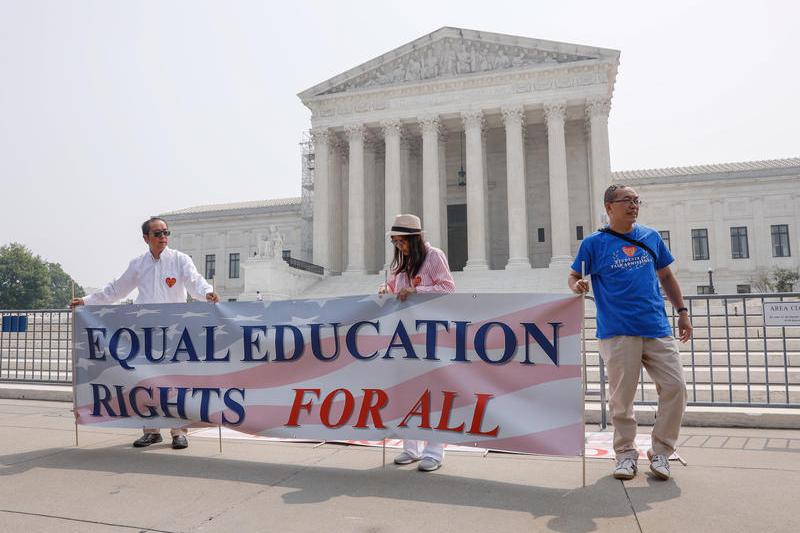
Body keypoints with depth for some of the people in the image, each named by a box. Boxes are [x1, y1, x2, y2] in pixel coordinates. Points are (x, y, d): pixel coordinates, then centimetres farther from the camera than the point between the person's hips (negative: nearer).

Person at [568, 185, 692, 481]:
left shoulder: (651, 237, 12)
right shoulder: (594, 243, 2)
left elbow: (666, 276, 19)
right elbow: (574, 277, 3)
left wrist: (682, 312, 15)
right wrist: (577, 286, -20)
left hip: (658, 329, 4)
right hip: (618, 332, -3)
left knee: (675, 387, -1)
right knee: (622, 397, 1)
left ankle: (661, 451, 16)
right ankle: (625, 453, 20)